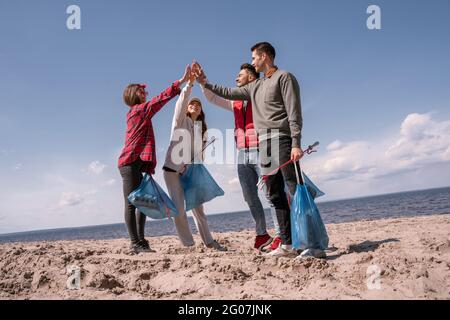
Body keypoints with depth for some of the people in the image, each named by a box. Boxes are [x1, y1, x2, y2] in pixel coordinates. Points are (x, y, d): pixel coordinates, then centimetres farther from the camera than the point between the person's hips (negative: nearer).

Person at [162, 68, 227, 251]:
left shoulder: (201, 128, 16)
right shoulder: (180, 120, 1)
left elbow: (199, 151, 13)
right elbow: (180, 103, -19)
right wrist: (189, 84, -29)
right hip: (173, 169, -4)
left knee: (197, 207, 5)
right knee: (179, 209, -8)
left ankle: (209, 242, 13)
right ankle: (188, 245, 1)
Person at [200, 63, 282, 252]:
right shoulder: (235, 101, 20)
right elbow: (213, 98, 21)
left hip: (260, 151, -7)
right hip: (242, 153, 7)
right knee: (250, 197, 7)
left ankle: (280, 236, -3)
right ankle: (262, 234, 16)